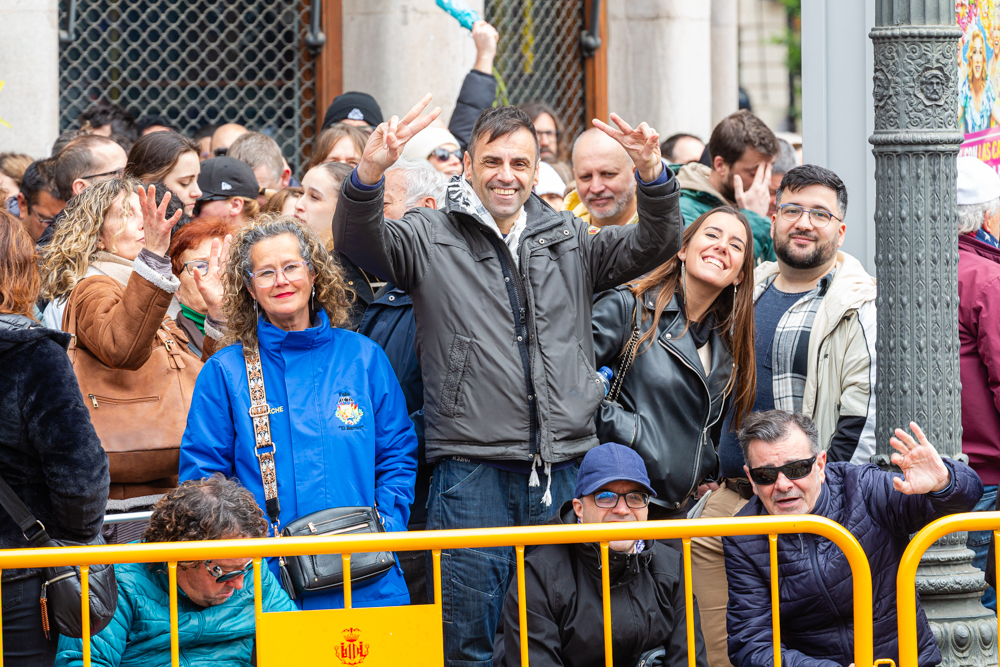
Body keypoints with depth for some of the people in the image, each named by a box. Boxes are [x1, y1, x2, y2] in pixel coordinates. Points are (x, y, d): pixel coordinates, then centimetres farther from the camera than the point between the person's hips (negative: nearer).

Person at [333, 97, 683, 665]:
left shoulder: (571, 241, 16)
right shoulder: (432, 238, 7)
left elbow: (655, 244, 6)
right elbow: (359, 240, -9)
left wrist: (653, 175, -14)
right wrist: (371, 171, -29)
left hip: (564, 467, 3)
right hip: (472, 465, -3)